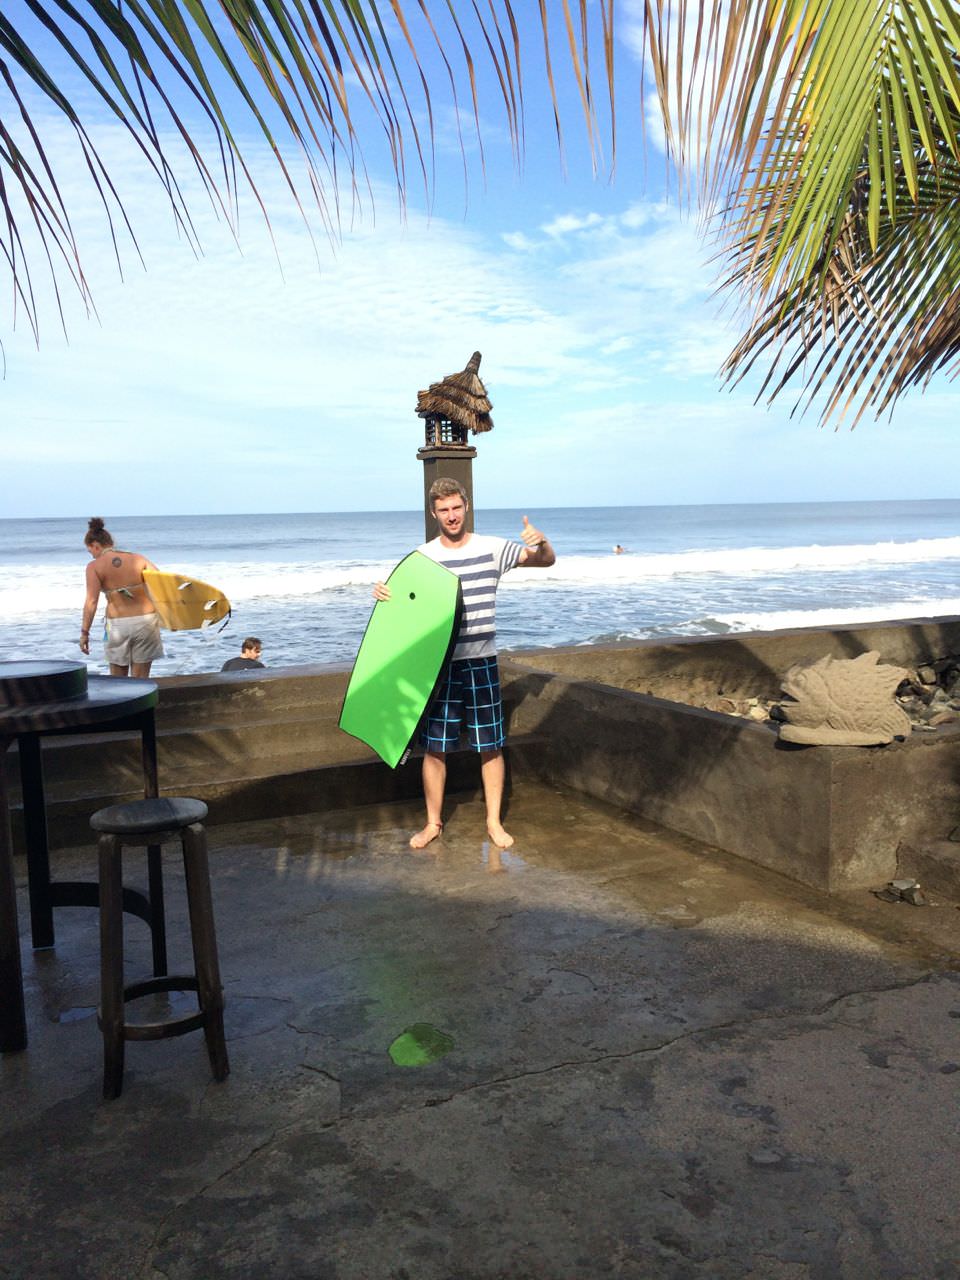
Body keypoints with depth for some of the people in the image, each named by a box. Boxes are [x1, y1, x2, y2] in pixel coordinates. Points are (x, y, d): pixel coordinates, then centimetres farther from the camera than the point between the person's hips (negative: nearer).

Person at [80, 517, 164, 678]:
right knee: (141, 680, 9)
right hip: (145, 621, 2)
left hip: (118, 624, -2)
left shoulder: (94, 566, -2)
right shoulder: (138, 559, 5)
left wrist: (84, 632, -7)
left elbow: (91, 601, -11)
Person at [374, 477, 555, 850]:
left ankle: (494, 822, 20)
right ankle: (433, 822, 21)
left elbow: (546, 561, 6)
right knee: (434, 748, 5)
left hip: (481, 663, 1)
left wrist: (541, 542, -17)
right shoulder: (422, 557, -1)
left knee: (491, 746, 6)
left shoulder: (492, 549, 1)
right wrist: (382, 592, -24)